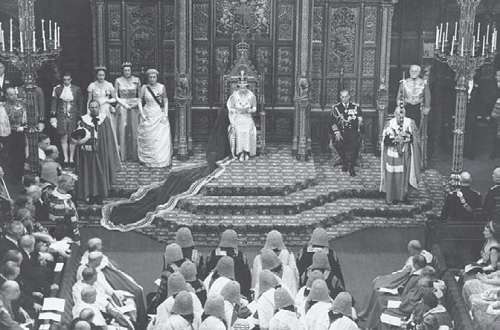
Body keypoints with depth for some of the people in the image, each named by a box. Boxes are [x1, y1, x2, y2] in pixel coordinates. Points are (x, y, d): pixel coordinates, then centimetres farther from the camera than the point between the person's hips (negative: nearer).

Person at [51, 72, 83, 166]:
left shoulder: (76, 89, 5)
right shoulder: (57, 89, 6)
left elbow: (80, 103, 8)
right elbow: (54, 101, 6)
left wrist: (79, 114, 3)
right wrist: (53, 111, -5)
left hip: (73, 116, 0)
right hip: (61, 115, 0)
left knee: (72, 138, 0)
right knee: (63, 137, -4)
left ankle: (71, 158, 6)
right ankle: (65, 158, -2)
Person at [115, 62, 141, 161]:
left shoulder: (136, 80, 5)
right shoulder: (118, 81, 3)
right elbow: (116, 95, 4)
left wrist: (137, 103, -9)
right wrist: (124, 104, -6)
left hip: (134, 106, 1)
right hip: (122, 105, -1)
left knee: (134, 130, -2)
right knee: (122, 130, -4)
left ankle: (134, 155, 2)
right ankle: (122, 155, -1)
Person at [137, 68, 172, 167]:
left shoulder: (162, 87, 1)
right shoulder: (144, 88, 0)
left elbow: (165, 101, 7)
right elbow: (140, 101, 4)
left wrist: (165, 114, -1)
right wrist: (142, 114, -5)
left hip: (160, 115, 0)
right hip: (148, 116, 0)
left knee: (162, 137, -5)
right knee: (148, 139, 0)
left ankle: (162, 160, 4)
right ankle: (148, 160, 9)